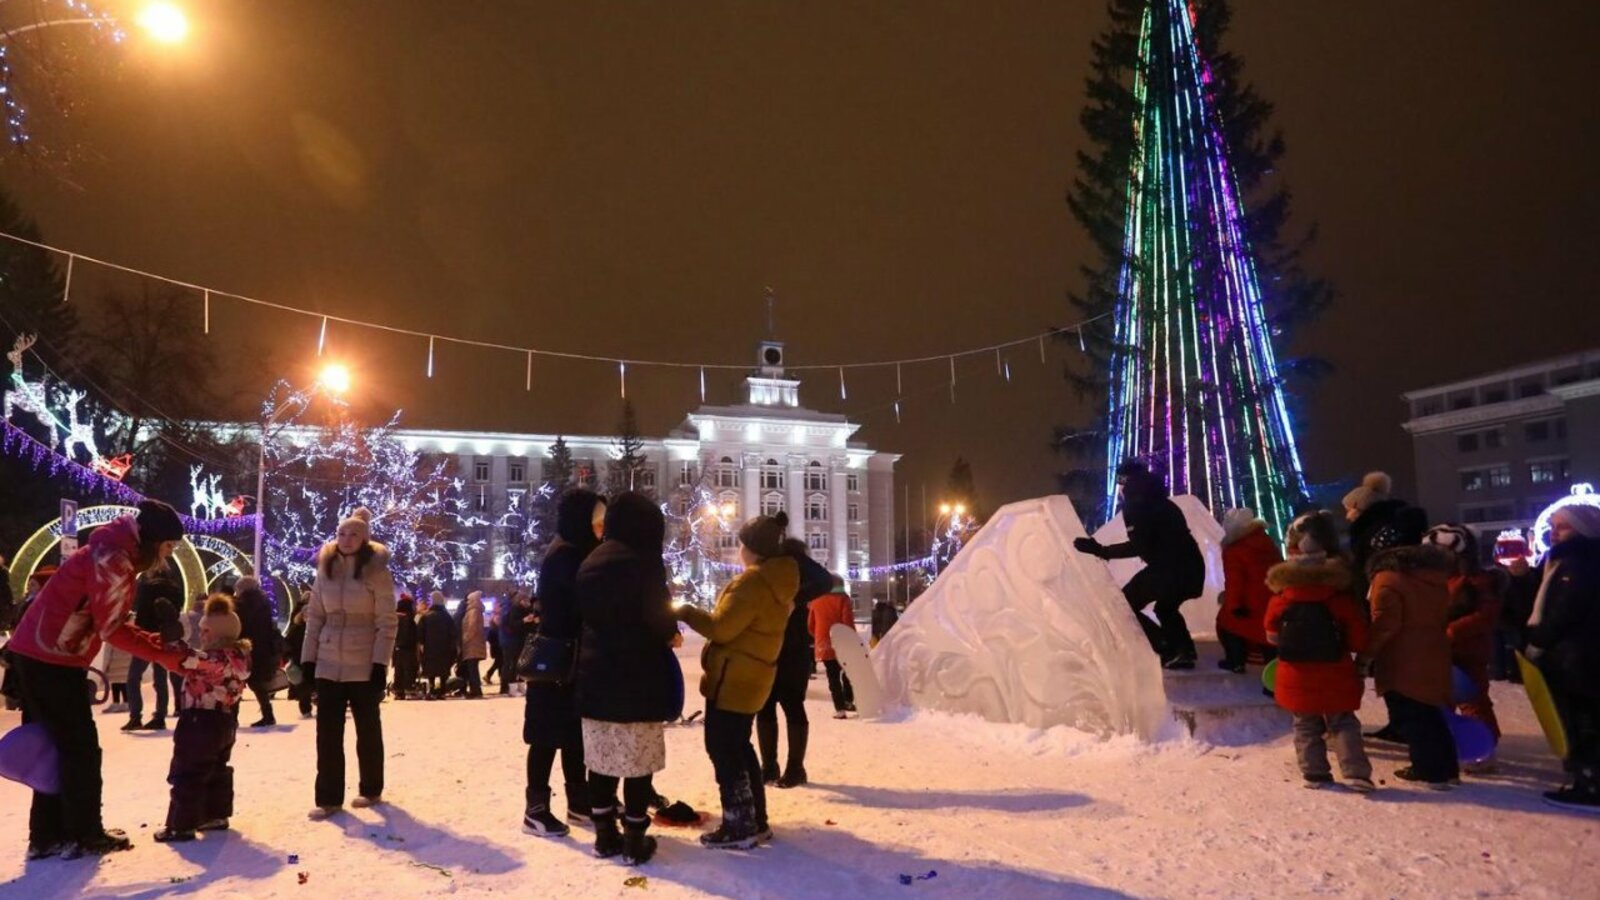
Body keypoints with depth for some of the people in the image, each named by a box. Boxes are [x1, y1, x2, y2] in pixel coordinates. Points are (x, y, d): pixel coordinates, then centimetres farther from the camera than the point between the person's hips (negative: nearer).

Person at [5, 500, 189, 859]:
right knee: (81, 749, -1)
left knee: (60, 747, 13)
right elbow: (112, 629, -20)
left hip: (43, 655, 10)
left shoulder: (117, 554, 13)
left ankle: (47, 835, 19)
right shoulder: (113, 558, -19)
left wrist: (157, 642, 0)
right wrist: (165, 654, -15)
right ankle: (84, 836, 8)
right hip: (51, 659, -10)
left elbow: (110, 623, 12)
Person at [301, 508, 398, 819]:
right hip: (329, 663, 4)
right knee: (327, 730, 1)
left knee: (368, 728, 9)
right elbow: (314, 616, 9)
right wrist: (308, 657, 4)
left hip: (364, 664, -4)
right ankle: (328, 798, 9)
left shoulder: (376, 571, -8)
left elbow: (387, 622, -9)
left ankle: (371, 790, 24)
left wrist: (380, 663, -15)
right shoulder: (325, 569, 6)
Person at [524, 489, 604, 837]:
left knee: (575, 731, 14)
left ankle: (579, 801, 23)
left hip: (573, 658, 9)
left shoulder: (578, 552, 13)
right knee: (550, 734, -3)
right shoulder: (564, 555, -16)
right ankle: (536, 809, 5)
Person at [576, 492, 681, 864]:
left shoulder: (591, 562, 9)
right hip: (637, 676, -6)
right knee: (638, 762, 2)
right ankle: (635, 841, 8)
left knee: (601, 760, 11)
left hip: (595, 674, 6)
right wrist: (670, 634, 4)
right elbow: (656, 615, -15)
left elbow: (582, 613, 10)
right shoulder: (643, 559, -12)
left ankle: (605, 835, 20)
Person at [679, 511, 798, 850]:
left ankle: (738, 828, 6)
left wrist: (687, 612, -7)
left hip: (733, 679, -10)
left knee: (723, 749, 0)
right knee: (738, 747, 18)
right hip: (751, 676, 10)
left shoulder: (753, 581, -21)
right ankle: (755, 822, 24)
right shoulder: (779, 581, 10)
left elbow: (722, 628, -21)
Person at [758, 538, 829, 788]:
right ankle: (769, 766, 19)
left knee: (792, 704, 0)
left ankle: (795, 768, 9)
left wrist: (795, 599, -32)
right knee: (764, 706, 8)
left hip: (792, 646, -6)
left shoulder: (792, 557, -7)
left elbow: (825, 581, -21)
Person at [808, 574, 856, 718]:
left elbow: (810, 624, 11)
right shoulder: (842, 598, -4)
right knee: (847, 673, 19)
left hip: (823, 644, 2)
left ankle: (839, 708, 0)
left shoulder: (815, 600, 6)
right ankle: (848, 701, 19)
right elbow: (848, 621, -12)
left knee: (833, 677, 4)